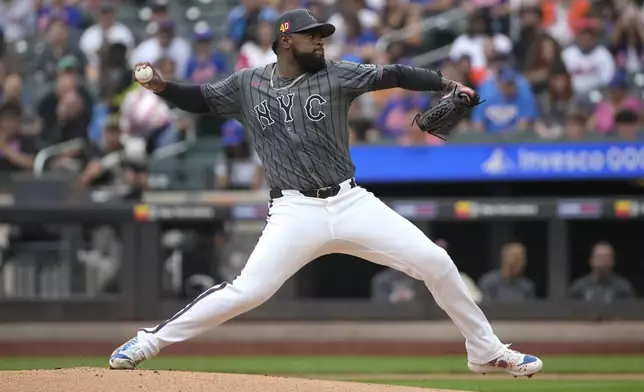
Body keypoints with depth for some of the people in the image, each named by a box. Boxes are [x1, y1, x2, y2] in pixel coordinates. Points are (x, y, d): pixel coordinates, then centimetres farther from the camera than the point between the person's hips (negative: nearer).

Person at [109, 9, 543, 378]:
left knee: (436, 262, -4)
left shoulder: (335, 75, 3)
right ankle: (149, 341, -4)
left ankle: (486, 351, 13)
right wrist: (162, 86, -5)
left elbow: (393, 75, -3)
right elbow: (199, 99, 14)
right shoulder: (247, 84, 6)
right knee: (248, 290, -17)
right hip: (295, 212, -2)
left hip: (352, 202, 2)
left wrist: (446, 84, -14)